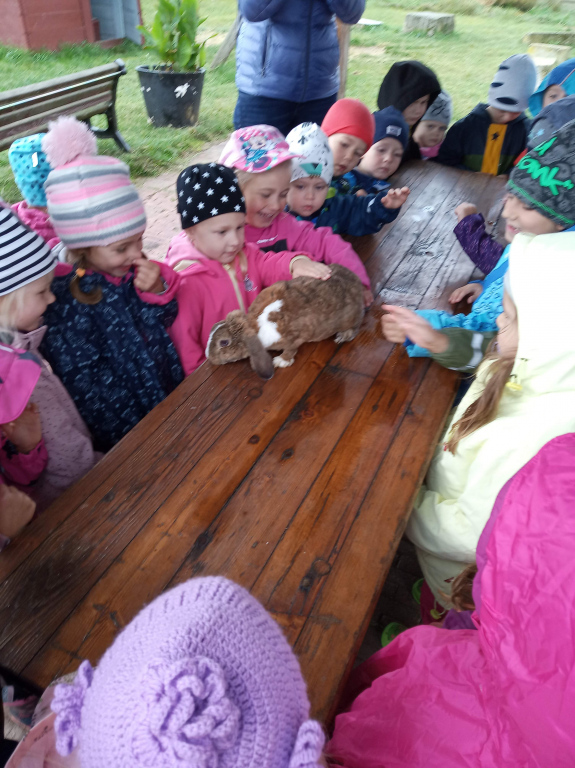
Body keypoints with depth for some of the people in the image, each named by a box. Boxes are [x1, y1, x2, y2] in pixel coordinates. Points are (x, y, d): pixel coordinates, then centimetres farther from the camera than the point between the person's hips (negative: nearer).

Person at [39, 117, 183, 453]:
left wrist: (158, 292, -15)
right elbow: (84, 387, -17)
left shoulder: (130, 269, -7)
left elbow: (165, 324, 6)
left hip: (168, 396, 5)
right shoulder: (61, 299, -22)